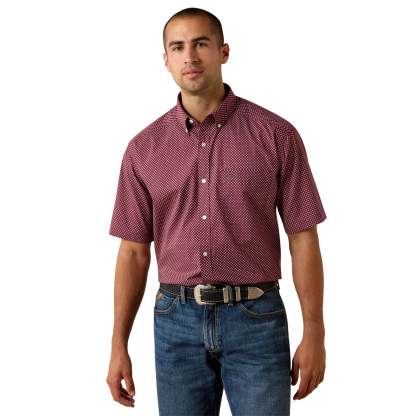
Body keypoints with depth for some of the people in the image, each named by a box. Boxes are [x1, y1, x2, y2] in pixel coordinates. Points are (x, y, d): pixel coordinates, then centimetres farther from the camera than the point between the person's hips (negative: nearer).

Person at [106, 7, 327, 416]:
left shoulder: (276, 134, -3)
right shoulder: (144, 148, 3)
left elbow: (303, 238, -2)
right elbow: (134, 251, 6)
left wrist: (314, 334, -5)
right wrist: (119, 345, 4)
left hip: (256, 319, -2)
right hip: (177, 320, 2)